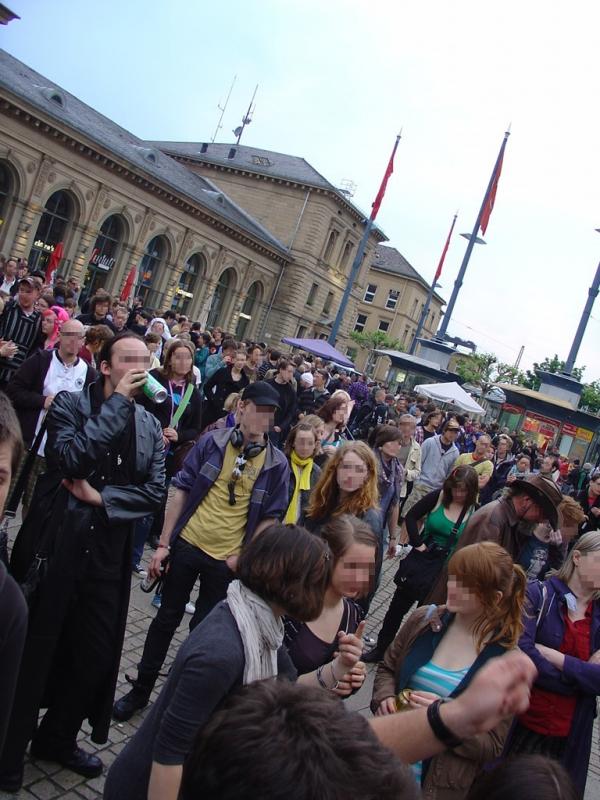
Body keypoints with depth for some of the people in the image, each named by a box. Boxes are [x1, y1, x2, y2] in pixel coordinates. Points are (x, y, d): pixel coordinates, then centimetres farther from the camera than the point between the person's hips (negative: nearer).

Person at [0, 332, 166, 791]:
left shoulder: (150, 426, 5)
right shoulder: (70, 404, -7)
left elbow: (155, 491, -2)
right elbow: (71, 456, -25)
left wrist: (101, 496, -14)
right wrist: (117, 403, -20)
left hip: (107, 555, 4)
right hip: (53, 546, -4)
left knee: (95, 654, 13)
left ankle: (58, 738, 39)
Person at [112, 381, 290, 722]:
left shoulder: (277, 463, -7)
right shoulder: (212, 442, -6)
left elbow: (270, 518, -1)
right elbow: (182, 490, -3)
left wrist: (241, 557, -8)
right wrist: (164, 544, -5)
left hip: (227, 560, 0)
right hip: (187, 544, 1)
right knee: (167, 619, 14)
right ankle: (140, 690, 32)